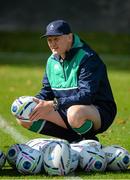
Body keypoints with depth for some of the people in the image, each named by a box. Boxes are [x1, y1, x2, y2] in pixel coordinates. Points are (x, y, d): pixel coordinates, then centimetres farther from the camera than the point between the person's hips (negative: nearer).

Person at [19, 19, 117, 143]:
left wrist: (52, 105, -32)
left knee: (75, 113, -42)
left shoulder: (88, 58, -17)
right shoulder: (52, 61, 8)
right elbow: (47, 92, 13)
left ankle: (90, 142, -9)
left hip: (99, 112, -7)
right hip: (67, 110, 7)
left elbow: (86, 96, -27)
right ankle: (73, 138, -3)